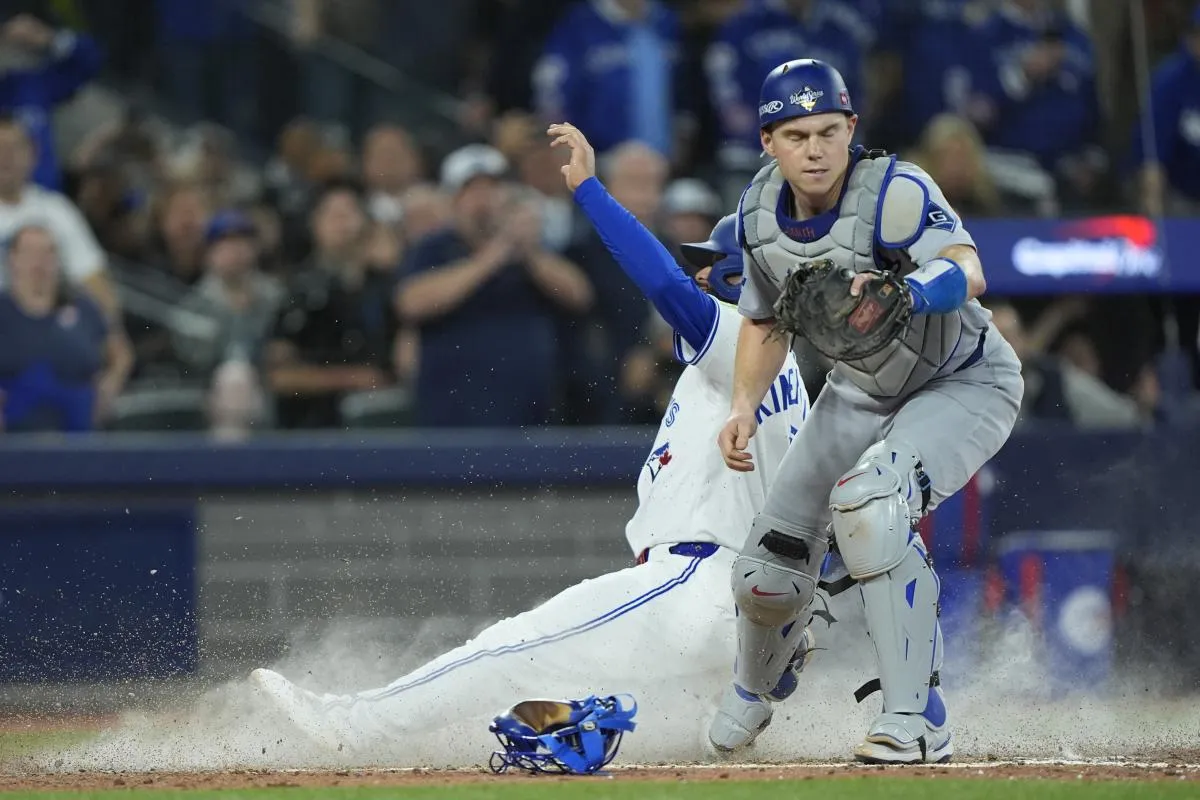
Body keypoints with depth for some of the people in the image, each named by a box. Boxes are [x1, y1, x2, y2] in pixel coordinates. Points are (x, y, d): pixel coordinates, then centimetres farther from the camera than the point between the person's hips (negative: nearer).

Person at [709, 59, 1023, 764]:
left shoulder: (894, 191, -29)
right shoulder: (762, 210, -9)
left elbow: (968, 274, -47)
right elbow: (766, 318, 8)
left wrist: (900, 291, -67)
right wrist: (744, 407, -8)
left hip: (966, 383, -6)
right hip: (861, 393, 6)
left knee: (865, 500, -35)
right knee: (769, 572, 2)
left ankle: (918, 721, -29)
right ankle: (749, 694, 39)